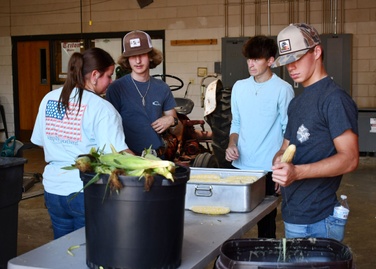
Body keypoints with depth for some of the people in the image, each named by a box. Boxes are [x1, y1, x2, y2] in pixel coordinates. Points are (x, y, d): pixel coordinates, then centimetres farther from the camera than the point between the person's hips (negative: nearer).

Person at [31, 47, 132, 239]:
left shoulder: (49, 99, 3)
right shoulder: (102, 108, -15)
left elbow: (41, 142, 13)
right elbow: (119, 154, -21)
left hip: (53, 189, 6)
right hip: (86, 192, -6)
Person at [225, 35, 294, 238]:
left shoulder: (282, 89, -6)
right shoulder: (239, 87, 9)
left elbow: (289, 132, -5)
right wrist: (232, 145, -1)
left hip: (268, 169, -4)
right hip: (240, 166, 4)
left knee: (266, 221, 4)